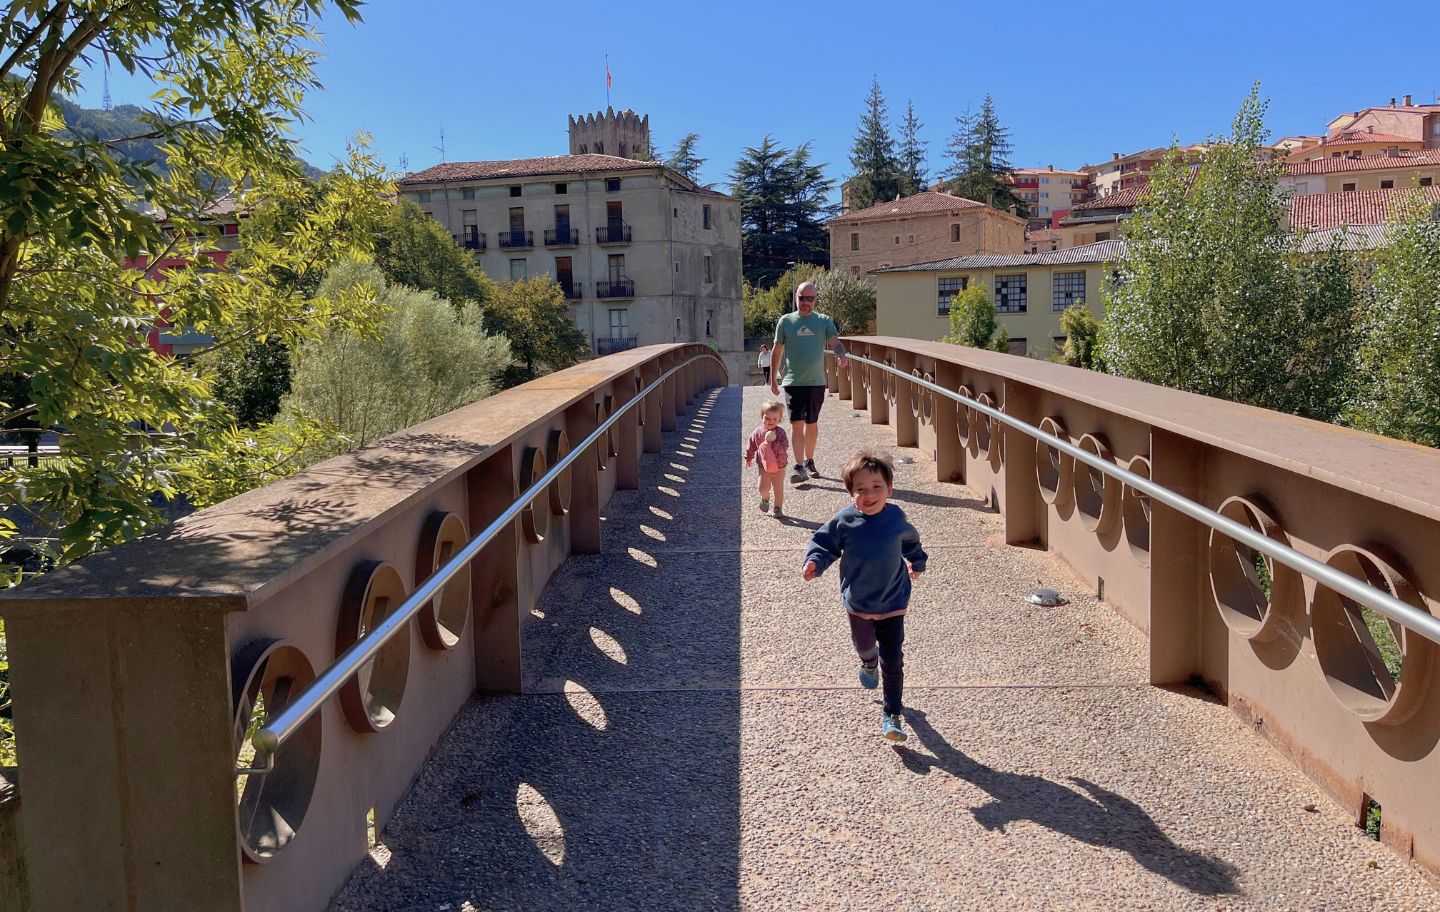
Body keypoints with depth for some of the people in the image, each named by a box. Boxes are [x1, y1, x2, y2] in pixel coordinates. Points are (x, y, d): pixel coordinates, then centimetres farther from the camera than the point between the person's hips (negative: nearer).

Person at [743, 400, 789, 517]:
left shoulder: (780, 432, -15)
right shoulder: (757, 432, -6)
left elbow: (784, 447, -24)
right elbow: (751, 446, 9)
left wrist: (772, 443, -32)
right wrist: (749, 458, 18)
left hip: (779, 466, -1)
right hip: (764, 466, 1)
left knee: (778, 489, 8)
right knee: (763, 488, -5)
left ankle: (778, 508, 27)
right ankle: (765, 498, 29)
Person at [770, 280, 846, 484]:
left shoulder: (824, 321, 5)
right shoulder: (786, 321, 4)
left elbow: (835, 342, -6)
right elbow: (777, 351, 9)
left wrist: (841, 355, -30)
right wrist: (773, 379, 10)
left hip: (817, 382, 2)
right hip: (793, 382, -2)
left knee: (811, 424, 12)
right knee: (797, 423, -9)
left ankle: (809, 461, 27)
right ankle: (799, 467, -11)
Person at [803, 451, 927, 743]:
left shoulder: (896, 518, -10)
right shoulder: (844, 521, -18)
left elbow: (910, 541, 11)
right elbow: (824, 544, -8)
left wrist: (917, 562, 26)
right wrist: (814, 562, -28)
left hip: (892, 603, 0)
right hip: (858, 603, 1)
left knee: (892, 661, -3)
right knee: (864, 645, 25)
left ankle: (892, 715, 9)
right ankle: (869, 664, 62)